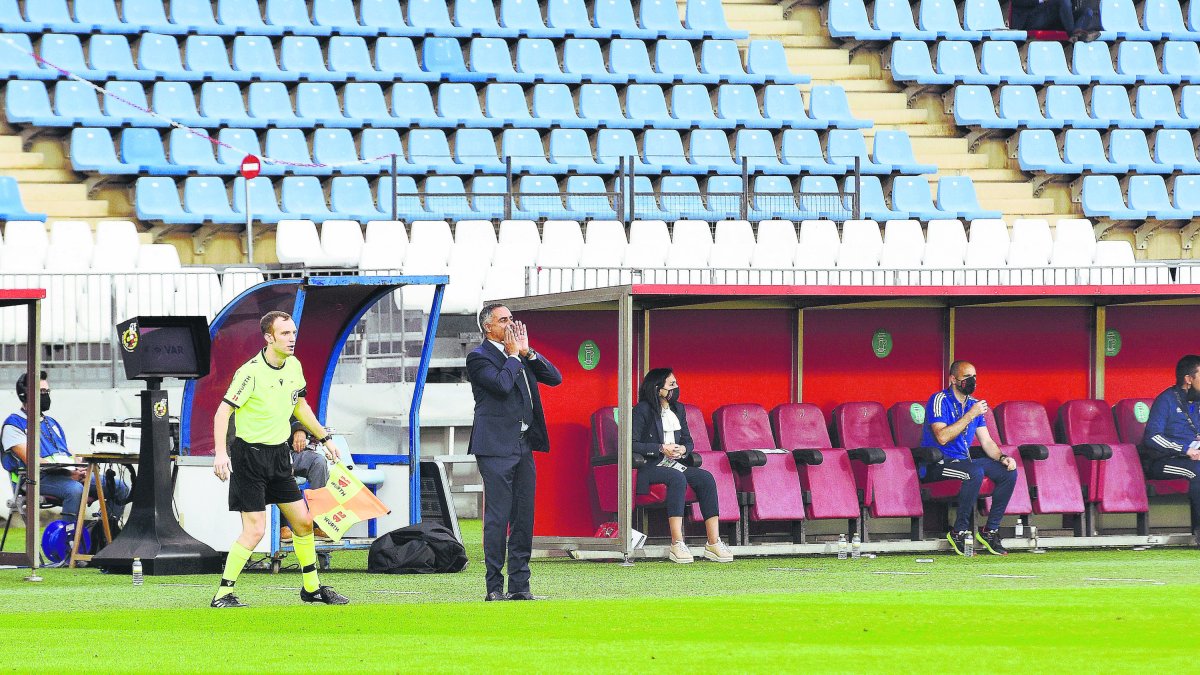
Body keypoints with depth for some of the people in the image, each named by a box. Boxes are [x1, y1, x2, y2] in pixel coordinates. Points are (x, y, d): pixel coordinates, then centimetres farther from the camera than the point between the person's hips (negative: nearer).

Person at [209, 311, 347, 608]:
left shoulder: (294, 367, 5)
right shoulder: (250, 372, -19)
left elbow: (300, 405, 22)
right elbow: (223, 412, -20)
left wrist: (324, 438, 25)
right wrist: (220, 452, -32)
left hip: (279, 455, 7)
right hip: (249, 455, -7)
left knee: (303, 521, 9)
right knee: (254, 530, -12)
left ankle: (312, 587, 25)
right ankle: (223, 595, -4)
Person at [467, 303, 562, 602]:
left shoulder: (522, 357, 16)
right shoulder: (479, 357, -6)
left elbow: (555, 378, 11)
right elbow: (502, 385, -21)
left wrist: (528, 352, 2)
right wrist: (514, 355, -7)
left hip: (524, 446, 7)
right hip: (496, 448, -7)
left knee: (524, 518, 7)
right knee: (497, 518, -7)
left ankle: (519, 585, 10)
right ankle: (494, 587, -5)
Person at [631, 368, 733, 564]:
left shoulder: (678, 409, 16)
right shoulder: (642, 411, -6)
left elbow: (687, 440, 21)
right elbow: (632, 445, -12)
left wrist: (683, 449, -2)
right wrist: (661, 449, -17)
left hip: (674, 464, 7)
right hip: (648, 467, -7)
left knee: (705, 478, -19)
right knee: (677, 478, -36)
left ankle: (713, 542, -24)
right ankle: (676, 544, -40)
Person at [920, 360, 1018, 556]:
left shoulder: (974, 404, 14)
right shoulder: (939, 400, -9)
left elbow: (986, 441, 15)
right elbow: (942, 437, -23)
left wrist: (1002, 457, -5)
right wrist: (970, 416, -21)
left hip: (962, 461, 8)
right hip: (937, 465, -8)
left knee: (1009, 472, -8)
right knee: (975, 473, -35)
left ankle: (991, 530, -5)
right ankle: (959, 531, -26)